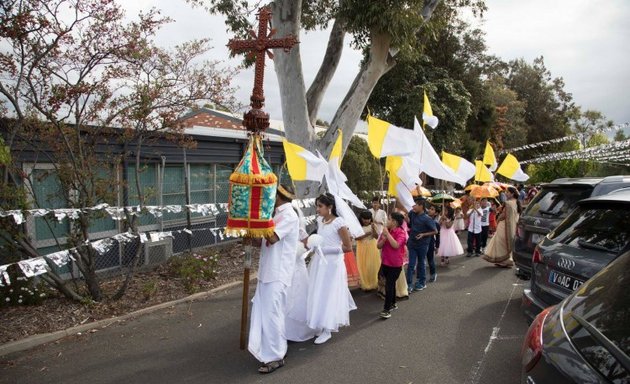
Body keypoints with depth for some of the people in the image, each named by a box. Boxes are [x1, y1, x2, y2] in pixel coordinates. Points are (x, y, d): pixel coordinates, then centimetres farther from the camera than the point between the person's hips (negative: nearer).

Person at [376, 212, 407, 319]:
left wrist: (387, 234, -27)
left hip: (395, 264, -6)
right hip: (385, 262, 6)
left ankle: (387, 309, -5)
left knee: (389, 285, -9)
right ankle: (393, 304, 34)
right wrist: (383, 239, -16)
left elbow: (396, 245, -30)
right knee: (391, 284, 19)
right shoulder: (386, 231, 4)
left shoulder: (401, 232, -14)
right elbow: (378, 246, 2)